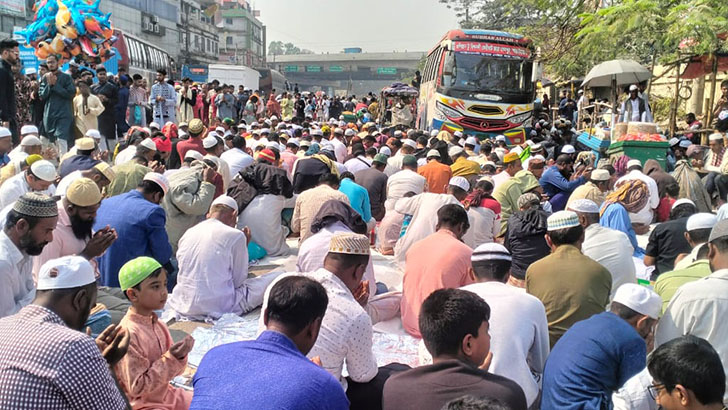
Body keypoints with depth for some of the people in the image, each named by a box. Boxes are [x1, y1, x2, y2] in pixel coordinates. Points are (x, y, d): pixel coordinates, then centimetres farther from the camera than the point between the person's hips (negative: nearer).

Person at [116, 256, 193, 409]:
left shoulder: (158, 325, -1)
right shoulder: (128, 333, -23)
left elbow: (169, 370, 8)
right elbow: (137, 387, -22)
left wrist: (179, 357, -13)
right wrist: (170, 358, -24)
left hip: (165, 395, 7)